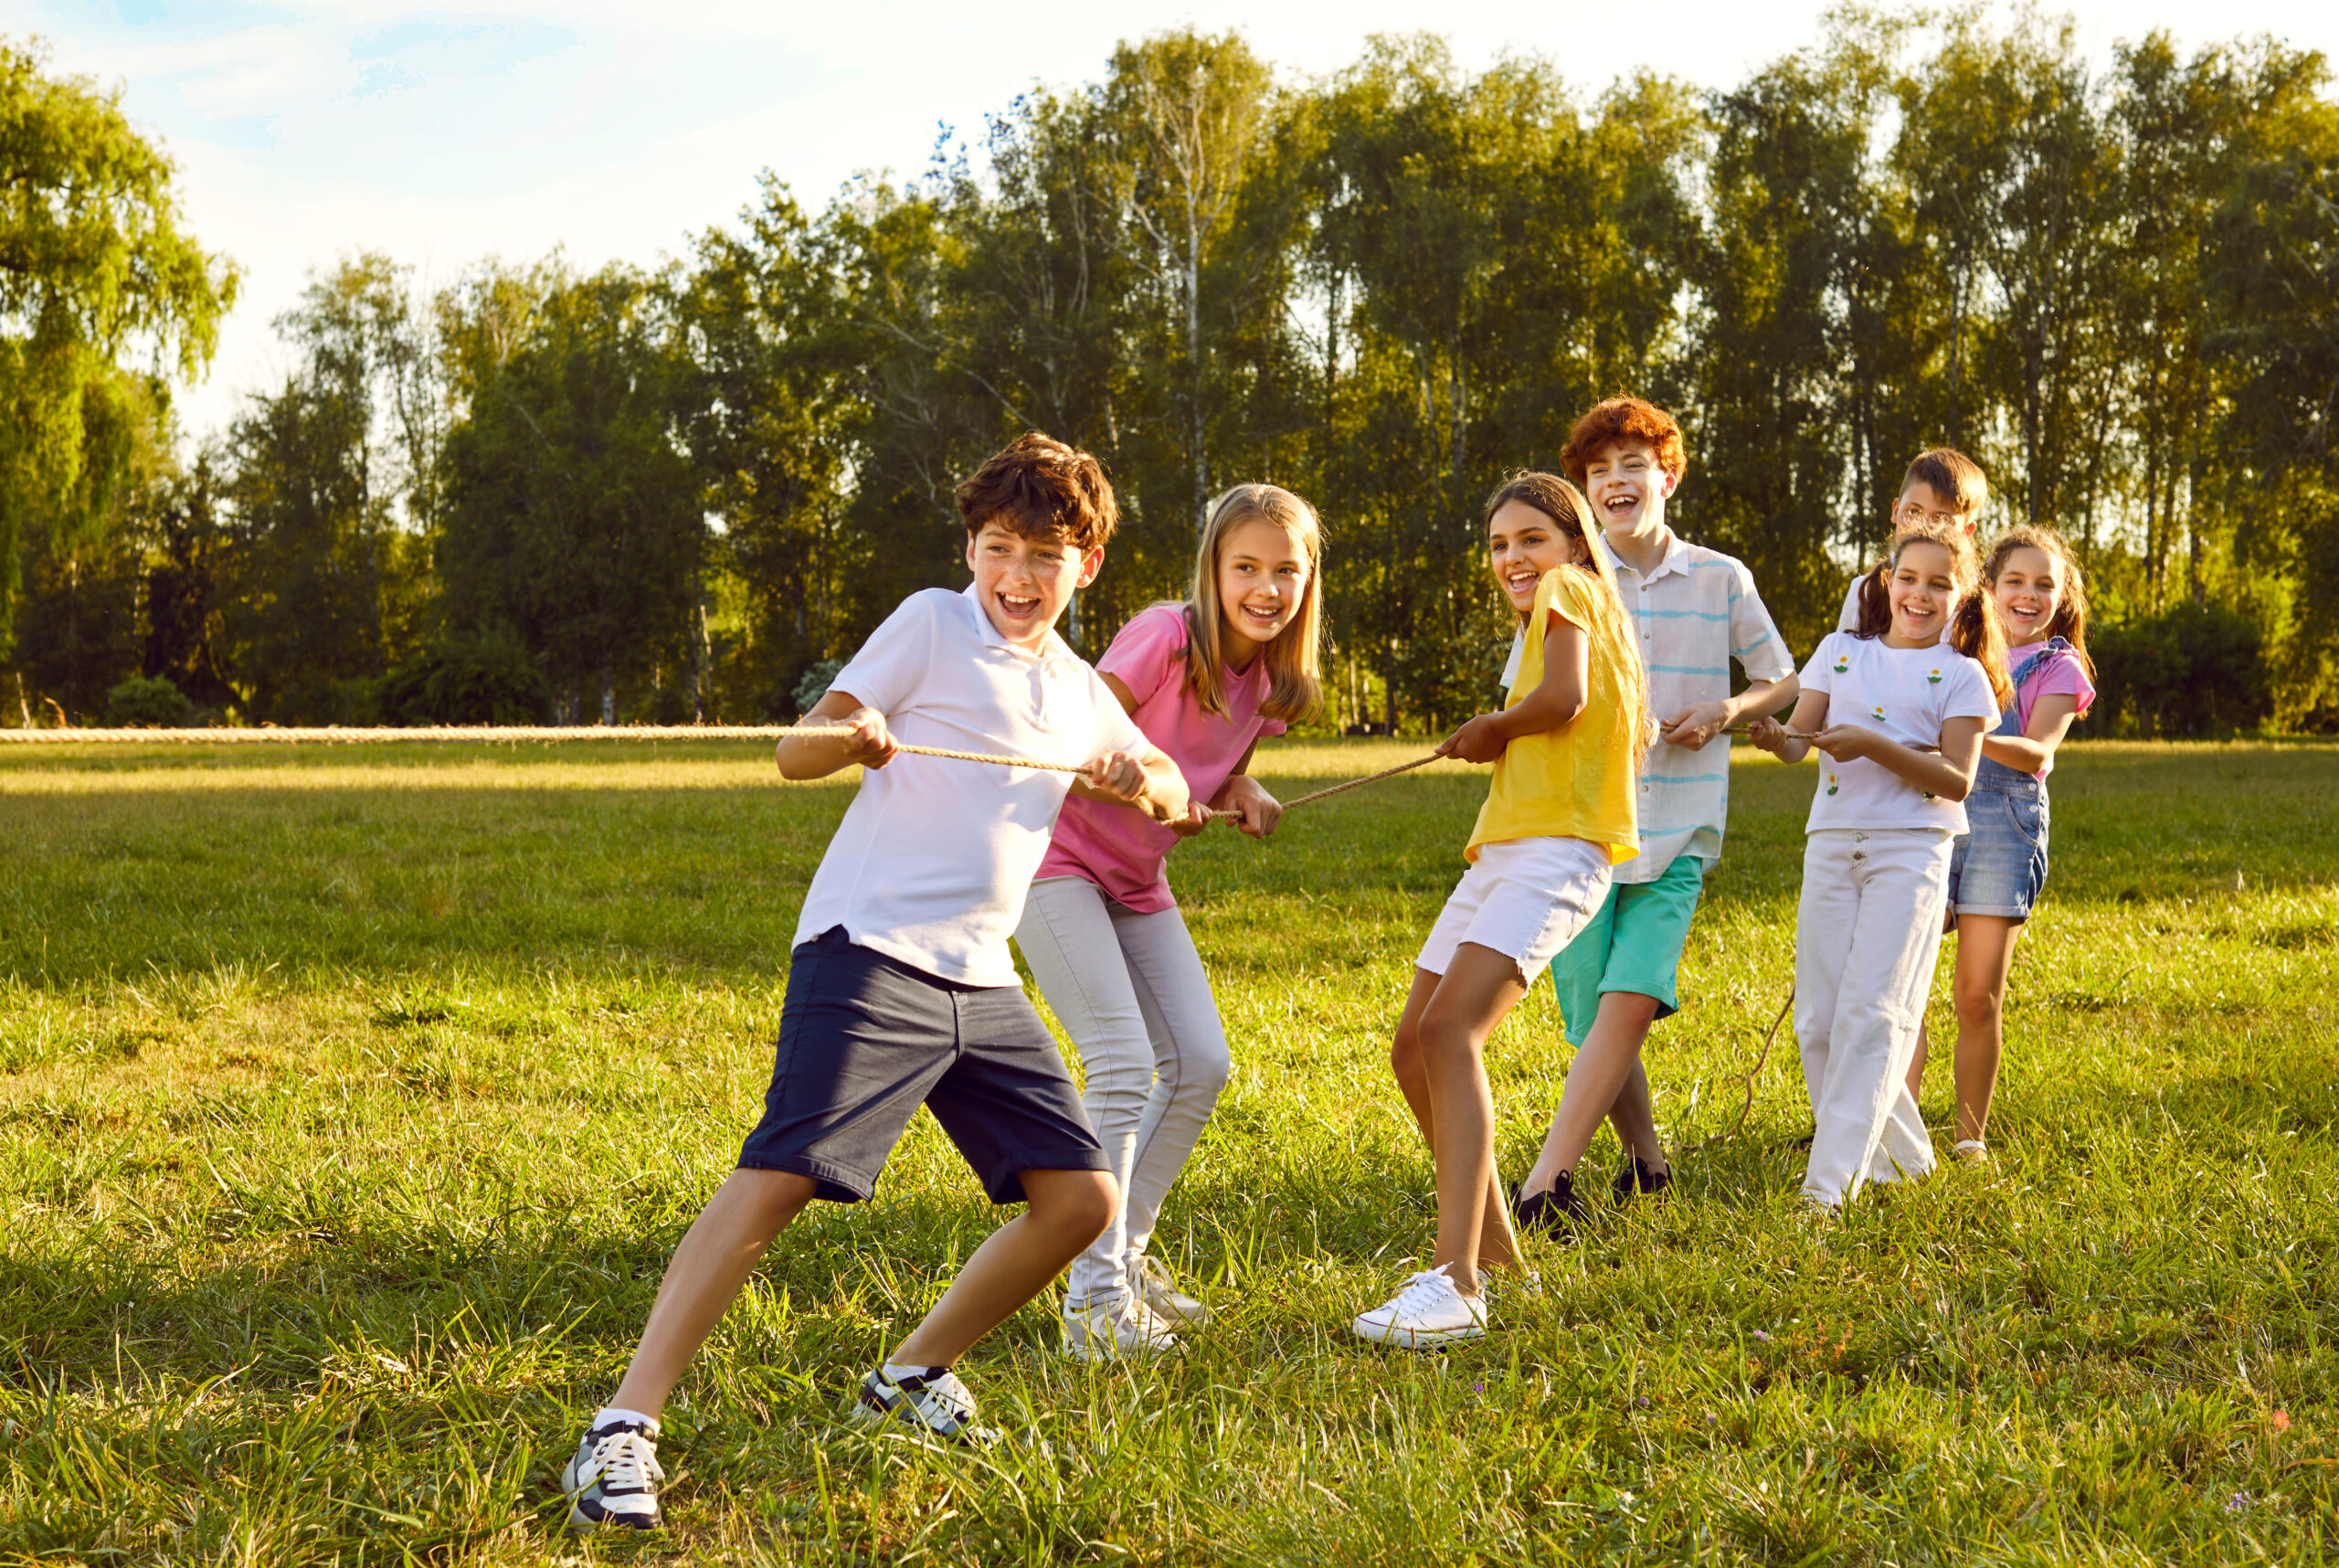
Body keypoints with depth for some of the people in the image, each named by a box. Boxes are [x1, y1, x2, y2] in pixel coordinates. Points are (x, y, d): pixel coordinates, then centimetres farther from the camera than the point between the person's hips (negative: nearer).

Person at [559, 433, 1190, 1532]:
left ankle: (910, 1377, 21)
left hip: (981, 984, 7)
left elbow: (1170, 800, 30)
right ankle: (624, 1429, -17)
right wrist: (849, 735, -29)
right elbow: (795, 751, -4)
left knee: (1081, 1197, 4)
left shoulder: (1078, 690, 18)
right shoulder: (932, 624, 1)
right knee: (778, 1178, -19)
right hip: (869, 952, -7)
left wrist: (1140, 780, 5)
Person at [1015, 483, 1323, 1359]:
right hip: (1058, 858, -8)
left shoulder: (1271, 679, 0)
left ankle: (1124, 1254, 19)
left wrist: (1246, 793, -5)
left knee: (1201, 1065, 3)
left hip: (1137, 881, 8)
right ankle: (1093, 1298, -9)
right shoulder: (1165, 638, -22)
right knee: (1123, 1068, -16)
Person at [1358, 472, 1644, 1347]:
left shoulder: (1570, 590, 1)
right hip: (1503, 850, 11)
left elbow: (1565, 696, -17)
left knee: (1452, 1029, -27)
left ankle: (1454, 1284, -38)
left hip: (1556, 850, -11)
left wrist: (1495, 730, 1)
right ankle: (1494, 1253, 18)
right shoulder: (1579, 615, 27)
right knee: (1413, 1050, 8)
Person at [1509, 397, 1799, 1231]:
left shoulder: (1721, 579, 5)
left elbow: (1782, 681, 17)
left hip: (1677, 834, 0)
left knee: (1630, 1000, -18)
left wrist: (1725, 710, -4)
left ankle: (1546, 1179, -18)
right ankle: (1644, 1156, 25)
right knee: (1592, 1018, 1)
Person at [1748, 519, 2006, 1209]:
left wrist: (1872, 744, -16)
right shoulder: (1839, 652, 16)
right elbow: (1800, 737, 8)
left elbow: (1957, 780, -4)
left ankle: (1831, 1178, -14)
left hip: (1911, 847, -4)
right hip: (1832, 843, 4)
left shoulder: (1960, 675, 6)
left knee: (1871, 1012, -13)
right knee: (1819, 1019, 0)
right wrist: (1774, 735, -17)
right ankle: (1899, 1155, 17)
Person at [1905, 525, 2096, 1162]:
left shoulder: (2058, 668, 7)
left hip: (2005, 823, -2)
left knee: (1978, 994, -4)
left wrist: (1973, 738, -28)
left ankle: (1971, 1135, 9)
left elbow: (2037, 754, -12)